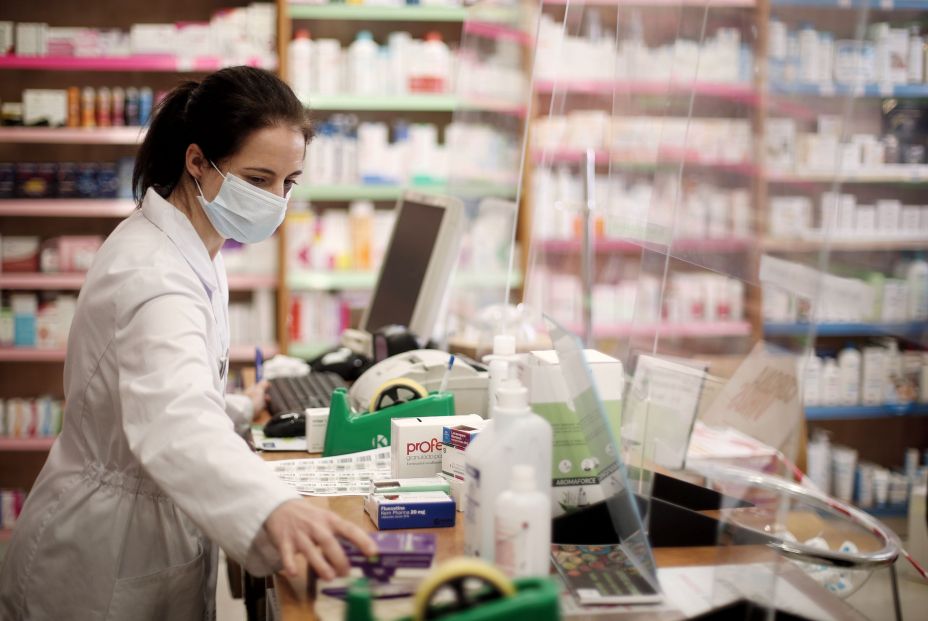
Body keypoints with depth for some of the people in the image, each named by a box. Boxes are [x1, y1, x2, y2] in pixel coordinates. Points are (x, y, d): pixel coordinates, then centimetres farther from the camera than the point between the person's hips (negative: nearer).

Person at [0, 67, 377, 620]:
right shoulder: (153, 274, -28)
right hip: (108, 564, -9)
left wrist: (241, 413, 15)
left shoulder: (190, 251, 4)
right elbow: (175, 424, -47)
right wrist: (276, 510, -62)